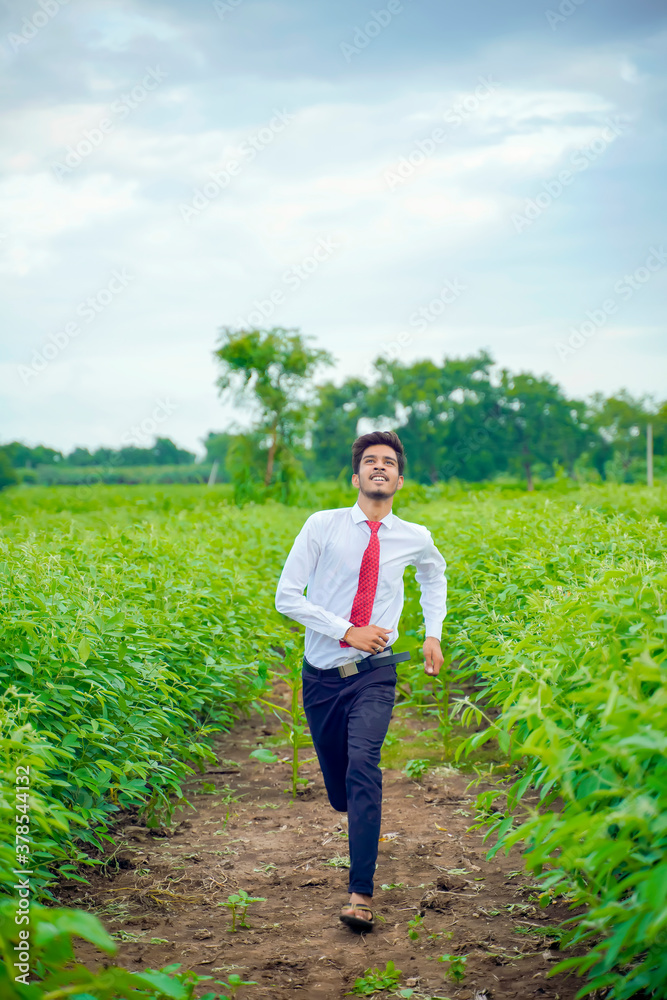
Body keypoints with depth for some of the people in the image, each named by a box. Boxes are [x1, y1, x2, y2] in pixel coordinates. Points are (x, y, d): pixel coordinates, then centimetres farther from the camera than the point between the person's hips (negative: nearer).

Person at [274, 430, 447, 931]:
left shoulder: (415, 538, 2)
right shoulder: (322, 526, -5)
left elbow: (435, 576, 27)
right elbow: (287, 597, -8)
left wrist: (434, 634, 15)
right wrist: (347, 631, -16)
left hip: (374, 673, -1)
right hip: (323, 673, 1)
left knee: (363, 769, -23)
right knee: (339, 787, 11)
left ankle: (361, 895, -21)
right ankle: (364, 823, 48)